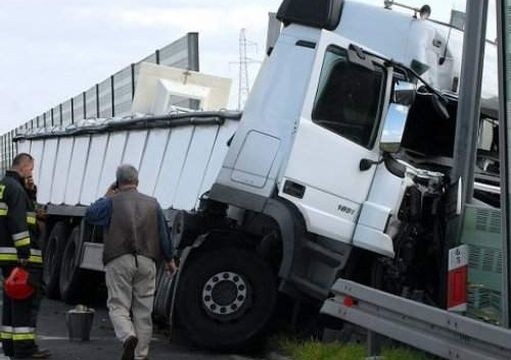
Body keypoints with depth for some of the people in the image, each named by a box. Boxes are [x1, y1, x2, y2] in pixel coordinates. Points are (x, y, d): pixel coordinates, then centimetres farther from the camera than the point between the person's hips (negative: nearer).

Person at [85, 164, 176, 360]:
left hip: (119, 261, -3)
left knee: (118, 305, 1)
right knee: (143, 310, 8)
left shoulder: (112, 202, 1)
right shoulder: (152, 203, 12)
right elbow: (163, 233, 15)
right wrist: (169, 259, 26)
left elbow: (90, 215, 7)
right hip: (146, 261, 3)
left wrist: (106, 197, 19)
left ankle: (128, 336, -26)